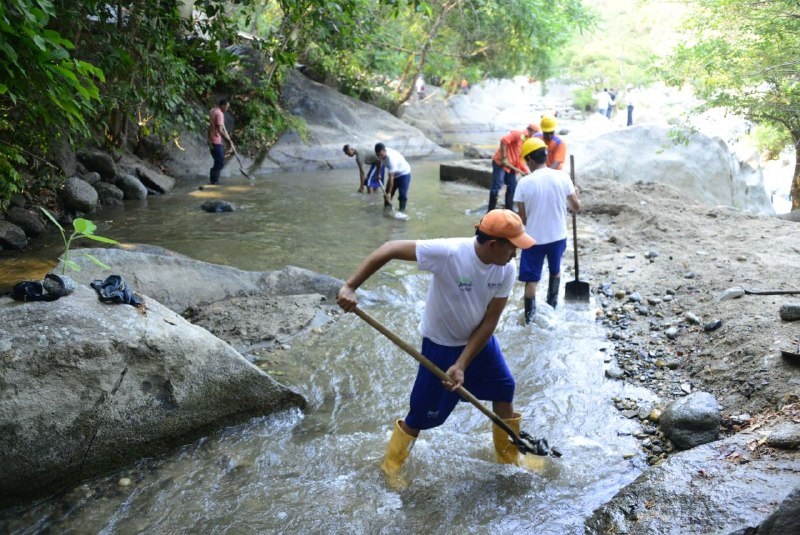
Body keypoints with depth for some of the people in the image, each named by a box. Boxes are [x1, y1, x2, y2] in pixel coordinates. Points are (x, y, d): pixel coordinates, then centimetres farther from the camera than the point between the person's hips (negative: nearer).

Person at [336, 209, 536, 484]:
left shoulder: (507, 270, -17)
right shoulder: (448, 253, -34)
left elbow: (489, 322, -13)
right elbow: (390, 249, -31)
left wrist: (462, 365, -18)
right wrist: (349, 286, -36)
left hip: (480, 341, 5)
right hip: (441, 346, -5)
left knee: (504, 390, 17)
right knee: (423, 415, 4)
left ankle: (509, 456, 43)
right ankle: (391, 465, 31)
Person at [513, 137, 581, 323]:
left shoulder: (524, 182, -15)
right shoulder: (562, 177, -10)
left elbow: (522, 217, -8)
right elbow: (577, 208, -2)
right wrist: (575, 195, 19)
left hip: (534, 238, -2)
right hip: (558, 236, 3)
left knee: (531, 279, 9)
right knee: (555, 270, 27)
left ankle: (529, 316, 13)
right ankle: (552, 302, 44)